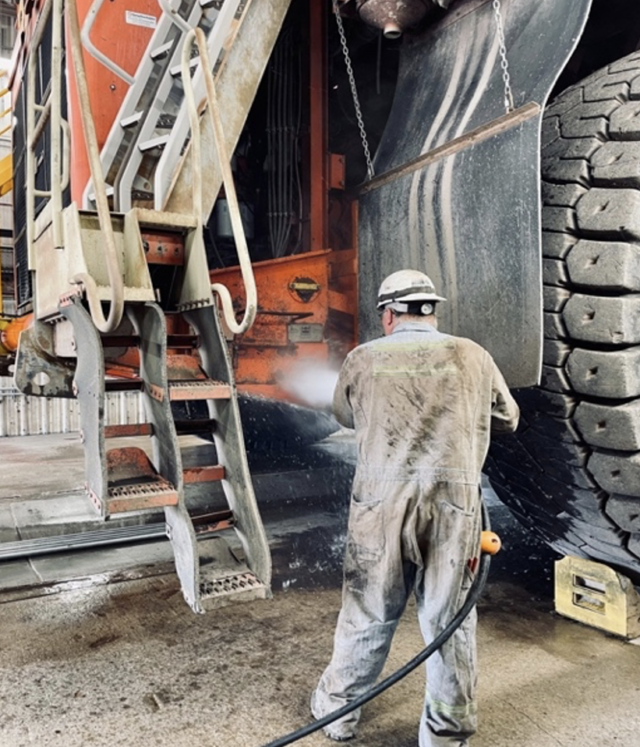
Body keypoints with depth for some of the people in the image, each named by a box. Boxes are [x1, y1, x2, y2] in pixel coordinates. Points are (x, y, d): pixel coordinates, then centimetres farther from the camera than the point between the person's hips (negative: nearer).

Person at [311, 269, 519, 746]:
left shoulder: (363, 359, 3)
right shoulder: (472, 356, 4)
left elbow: (345, 417, 20)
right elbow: (508, 420, 17)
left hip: (382, 502, 0)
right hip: (454, 502, 0)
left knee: (368, 613, 16)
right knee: (450, 620, 15)